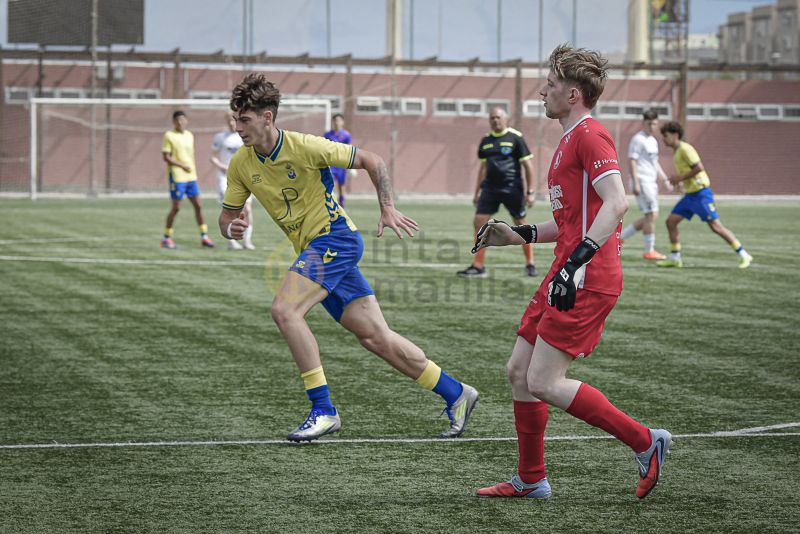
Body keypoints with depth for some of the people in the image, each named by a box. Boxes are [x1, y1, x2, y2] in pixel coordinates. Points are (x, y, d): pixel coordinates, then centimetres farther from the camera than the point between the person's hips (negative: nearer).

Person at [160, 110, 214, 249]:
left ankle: (204, 236, 11)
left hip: (191, 176, 6)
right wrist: (182, 166, -18)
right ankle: (166, 238, 6)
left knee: (197, 205, 5)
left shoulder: (189, 135, 12)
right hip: (177, 177, -6)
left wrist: (192, 170, 15)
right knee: (176, 207, -4)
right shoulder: (169, 136, -7)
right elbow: (166, 157, -12)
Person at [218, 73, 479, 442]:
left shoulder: (304, 147, -16)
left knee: (284, 309, -23)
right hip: (313, 250, 7)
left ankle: (323, 410, -17)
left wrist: (387, 209, -13)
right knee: (374, 336, 3)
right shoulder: (241, 165, 2)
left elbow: (371, 161, -8)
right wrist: (231, 228, -13)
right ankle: (455, 393, 14)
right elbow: (227, 215, 10)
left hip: (334, 236, -7)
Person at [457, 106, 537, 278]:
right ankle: (478, 267, 0)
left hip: (512, 189, -5)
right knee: (479, 222, -5)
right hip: (490, 188, 5)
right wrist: (477, 192, 19)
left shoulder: (515, 138, -4)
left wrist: (530, 191, -7)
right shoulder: (485, 141, 12)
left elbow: (527, 164, -3)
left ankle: (530, 264, 18)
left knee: (521, 225, 3)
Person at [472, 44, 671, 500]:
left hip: (588, 280, -10)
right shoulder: (570, 140, 21)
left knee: (544, 382, -12)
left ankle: (645, 443, -3)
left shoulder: (590, 135, -11)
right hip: (568, 277, 10)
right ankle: (531, 480, 19)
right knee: (520, 371, 10)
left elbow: (616, 203, -23)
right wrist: (519, 235, 23)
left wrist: (576, 262, -30)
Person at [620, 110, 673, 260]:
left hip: (651, 183, 10)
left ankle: (619, 237, 15)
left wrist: (665, 180, 21)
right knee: (651, 215, -10)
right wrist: (635, 183, -21)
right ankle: (649, 251, -5)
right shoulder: (638, 139, -9)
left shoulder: (653, 141, 19)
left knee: (650, 217, 9)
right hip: (642, 182, -10)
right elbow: (632, 160, -15)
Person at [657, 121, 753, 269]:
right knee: (671, 221, 3)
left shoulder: (685, 148, -14)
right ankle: (675, 258, 10)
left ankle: (743, 255, -5)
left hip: (700, 193, -10)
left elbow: (699, 167, -22)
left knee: (715, 226, -10)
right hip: (690, 195, 10)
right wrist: (678, 179, 9)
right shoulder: (677, 151, 15)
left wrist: (681, 178, -16)